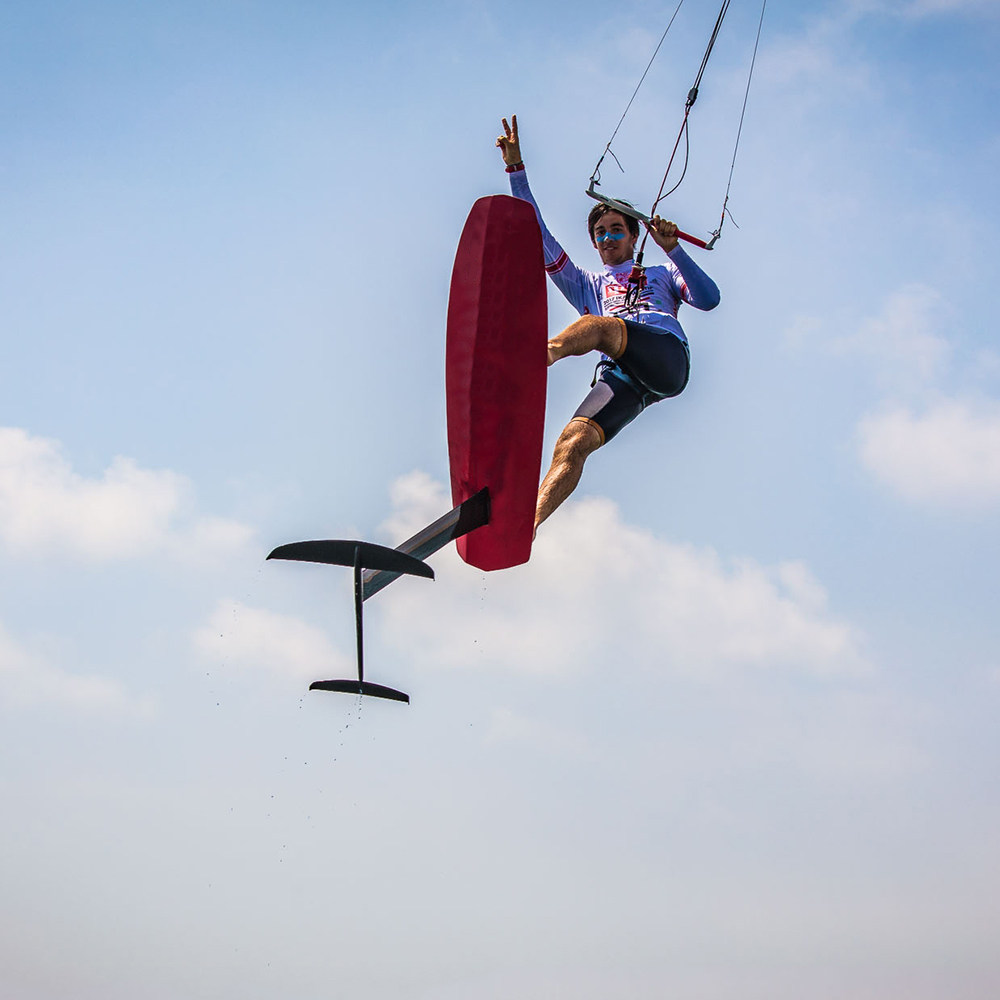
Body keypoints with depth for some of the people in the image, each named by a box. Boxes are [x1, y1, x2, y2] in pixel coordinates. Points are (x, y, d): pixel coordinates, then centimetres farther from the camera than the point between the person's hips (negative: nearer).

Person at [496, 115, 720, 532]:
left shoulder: (661, 274, 34)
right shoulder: (587, 285, 39)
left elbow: (708, 299, 14)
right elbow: (539, 237, 29)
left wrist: (672, 250, 4)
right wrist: (516, 169, 22)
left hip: (666, 357, -2)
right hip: (620, 377, 2)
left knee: (596, 325, -33)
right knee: (573, 442, -26)